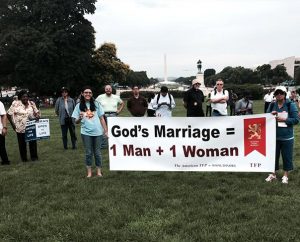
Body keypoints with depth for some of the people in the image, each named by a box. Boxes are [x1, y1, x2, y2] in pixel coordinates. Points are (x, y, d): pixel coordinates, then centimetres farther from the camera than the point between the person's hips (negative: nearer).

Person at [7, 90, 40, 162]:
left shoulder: (32, 103, 4)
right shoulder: (15, 104, -6)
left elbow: (36, 112, 13)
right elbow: (9, 114, -1)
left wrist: (37, 116, -9)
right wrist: (13, 124, -4)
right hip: (20, 128, -2)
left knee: (33, 142, 6)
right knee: (22, 144, 8)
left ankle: (34, 157, 19)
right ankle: (24, 158, 21)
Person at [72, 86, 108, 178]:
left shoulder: (96, 104, 4)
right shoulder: (79, 105, 4)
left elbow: (101, 118, 6)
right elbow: (76, 121, 4)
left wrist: (106, 130, 1)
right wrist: (80, 118, -18)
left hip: (97, 132, 0)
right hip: (86, 132, 0)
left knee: (97, 152, 8)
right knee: (88, 153, 7)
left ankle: (99, 171, 19)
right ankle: (89, 172, 18)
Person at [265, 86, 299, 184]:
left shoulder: (291, 105, -7)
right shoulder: (272, 105, 2)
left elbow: (296, 119, -9)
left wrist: (284, 119, -18)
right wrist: (271, 114, -14)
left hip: (287, 137, -3)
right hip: (274, 136, 3)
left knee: (287, 156, 9)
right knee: (273, 155, 12)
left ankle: (285, 175, 25)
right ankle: (273, 174, 27)